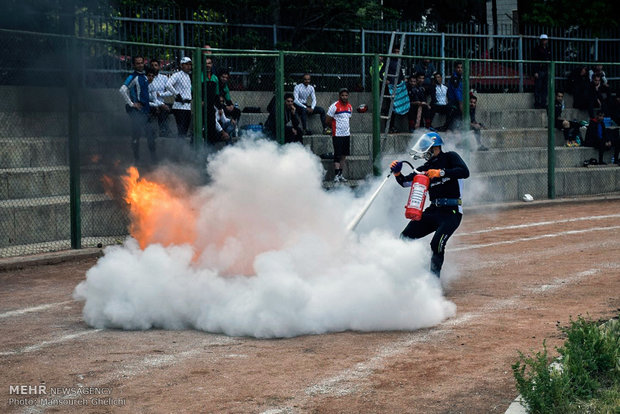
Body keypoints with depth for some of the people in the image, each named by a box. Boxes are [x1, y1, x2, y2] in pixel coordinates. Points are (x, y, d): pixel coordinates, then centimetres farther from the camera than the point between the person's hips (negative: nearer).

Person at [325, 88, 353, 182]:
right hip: (337, 135, -6)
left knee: (344, 155, 9)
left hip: (347, 134, 6)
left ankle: (340, 174, 16)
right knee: (337, 155, -7)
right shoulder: (334, 106, -10)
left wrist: (347, 128, 11)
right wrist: (335, 126, 3)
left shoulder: (350, 107, 11)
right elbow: (328, 120, -8)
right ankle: (336, 176, -7)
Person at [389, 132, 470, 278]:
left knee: (437, 244, -25)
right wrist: (397, 173, -4)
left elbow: (464, 172, -17)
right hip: (433, 211, 7)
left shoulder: (450, 157, 0)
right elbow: (406, 182, 16)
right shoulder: (426, 168, 18)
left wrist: (441, 172, -22)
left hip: (451, 212, -7)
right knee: (405, 237, -4)